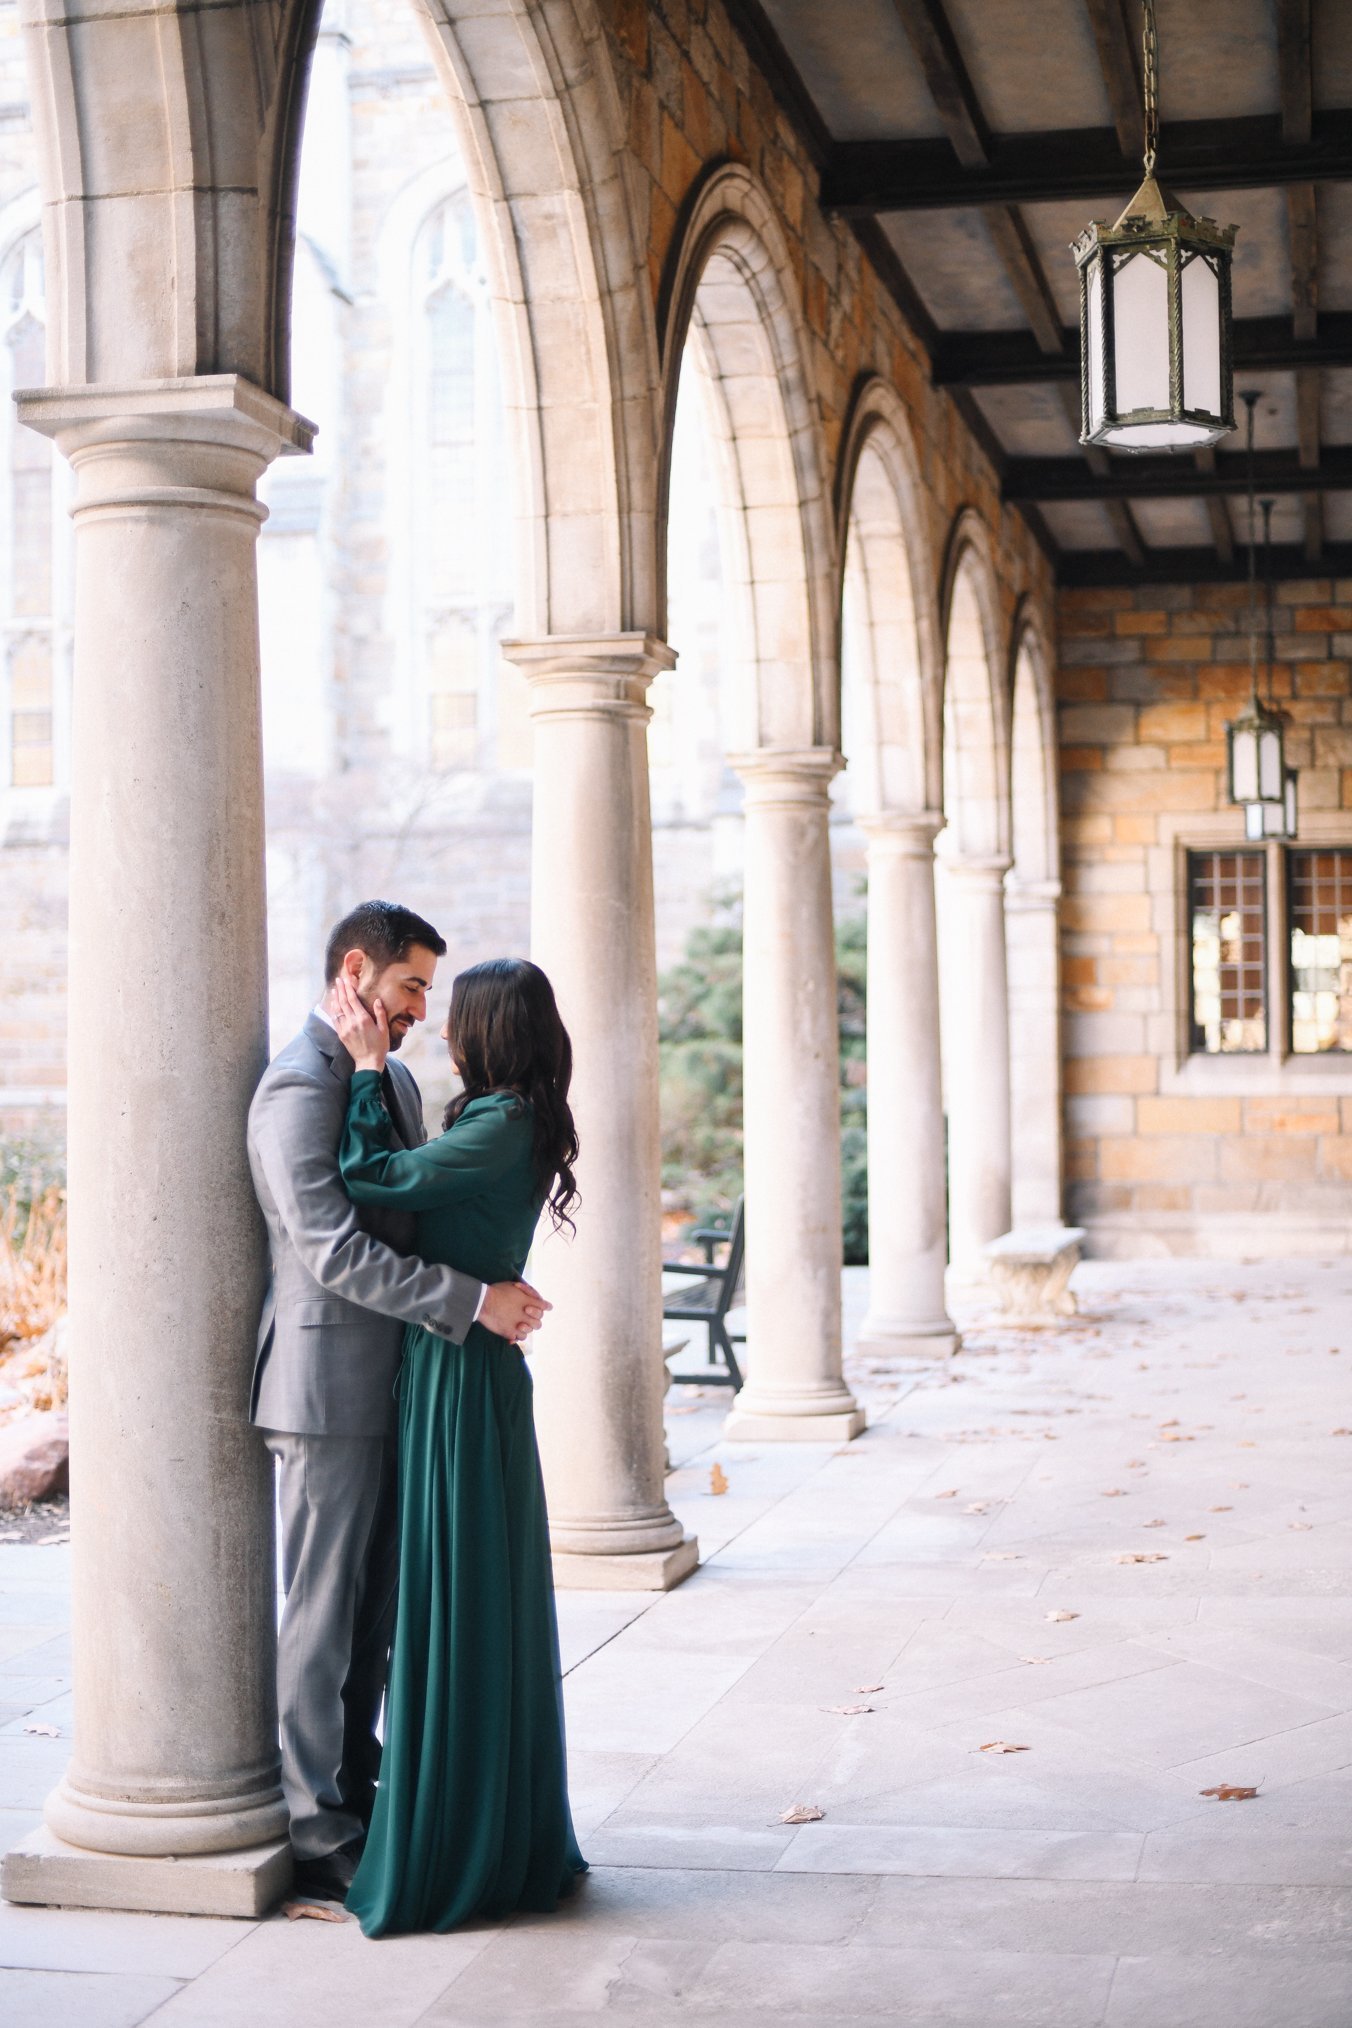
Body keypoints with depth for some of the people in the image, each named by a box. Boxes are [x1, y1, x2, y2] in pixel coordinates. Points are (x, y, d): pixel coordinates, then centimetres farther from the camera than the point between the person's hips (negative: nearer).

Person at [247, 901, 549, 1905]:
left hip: (391, 1382, 9)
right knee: (323, 1612, -2)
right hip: (328, 1385, -9)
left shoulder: (395, 1080, 16)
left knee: (373, 1610, 15)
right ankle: (317, 1835, 6)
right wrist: (473, 1301, -23)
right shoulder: (298, 1088, -15)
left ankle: (354, 1797, 25)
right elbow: (333, 1252, -23)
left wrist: (496, 1285, 7)